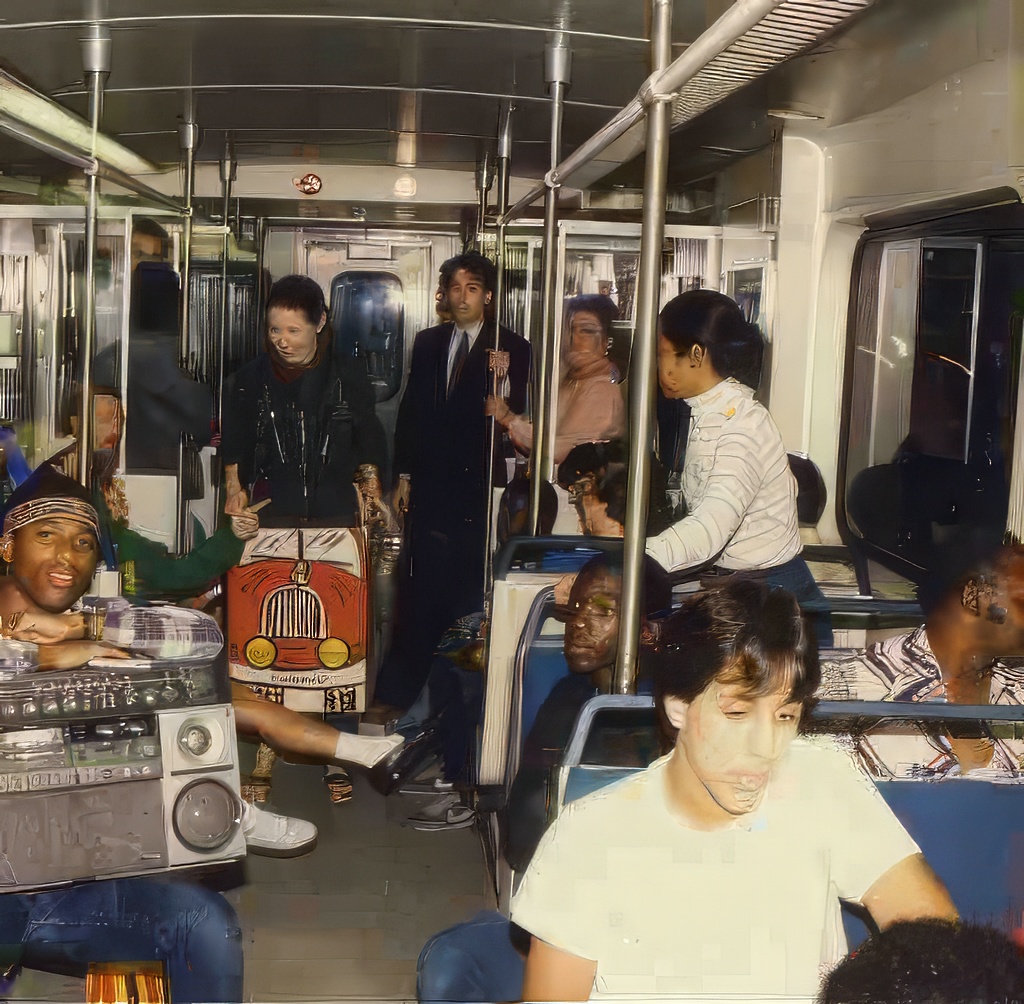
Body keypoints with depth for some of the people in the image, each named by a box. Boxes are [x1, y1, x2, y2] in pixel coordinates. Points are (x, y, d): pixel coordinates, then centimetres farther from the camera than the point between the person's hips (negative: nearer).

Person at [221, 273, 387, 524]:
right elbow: (232, 450, 11)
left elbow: (370, 450, 9)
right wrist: (235, 492, -2)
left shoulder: (350, 376, 3)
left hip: (337, 515, 0)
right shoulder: (250, 378, 4)